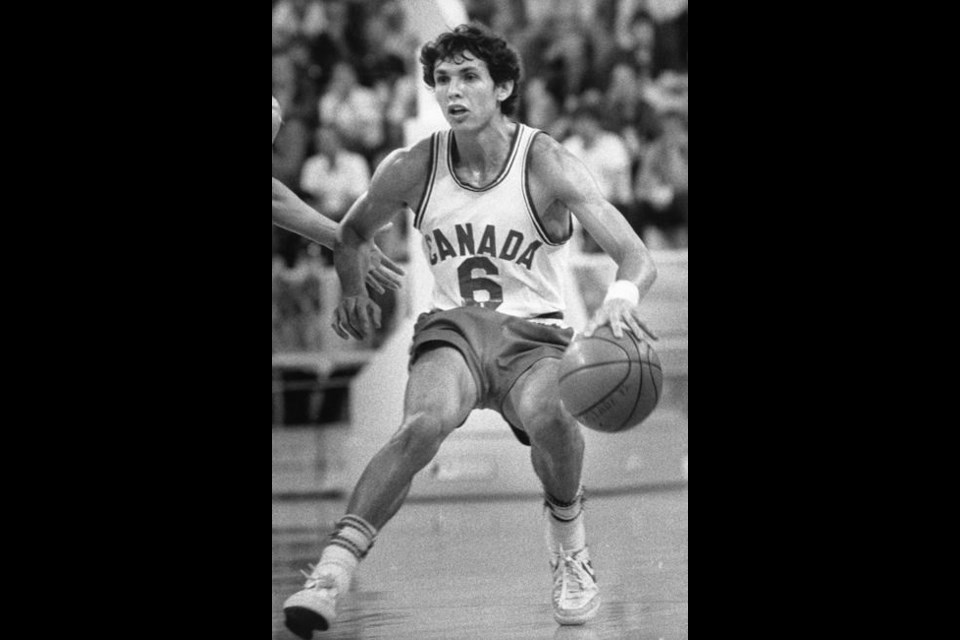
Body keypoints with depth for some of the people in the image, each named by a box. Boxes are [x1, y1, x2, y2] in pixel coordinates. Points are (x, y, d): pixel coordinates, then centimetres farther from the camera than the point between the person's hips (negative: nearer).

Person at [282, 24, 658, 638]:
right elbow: (353, 232, 22)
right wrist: (352, 292, 10)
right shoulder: (412, 169, -1)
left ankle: (569, 546, -6)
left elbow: (637, 256, -21)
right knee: (424, 424, -33)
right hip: (451, 330, 1)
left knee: (549, 415, -35)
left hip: (533, 334, -1)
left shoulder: (548, 165, -10)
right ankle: (332, 572, -39)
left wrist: (622, 297, -41)